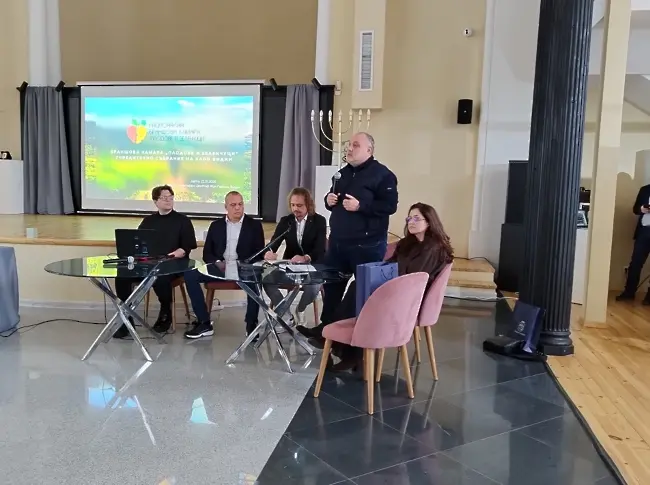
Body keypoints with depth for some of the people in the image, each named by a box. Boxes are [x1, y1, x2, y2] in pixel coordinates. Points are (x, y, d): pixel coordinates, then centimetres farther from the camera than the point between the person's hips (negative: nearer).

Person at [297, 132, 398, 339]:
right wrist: (328, 200, 1)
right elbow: (332, 197, 25)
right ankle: (326, 325, 28)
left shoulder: (382, 174, -9)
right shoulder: (344, 173, 15)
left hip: (366, 245, -8)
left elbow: (390, 205, -18)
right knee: (331, 284, 14)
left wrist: (360, 206, -24)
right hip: (337, 242, 8)